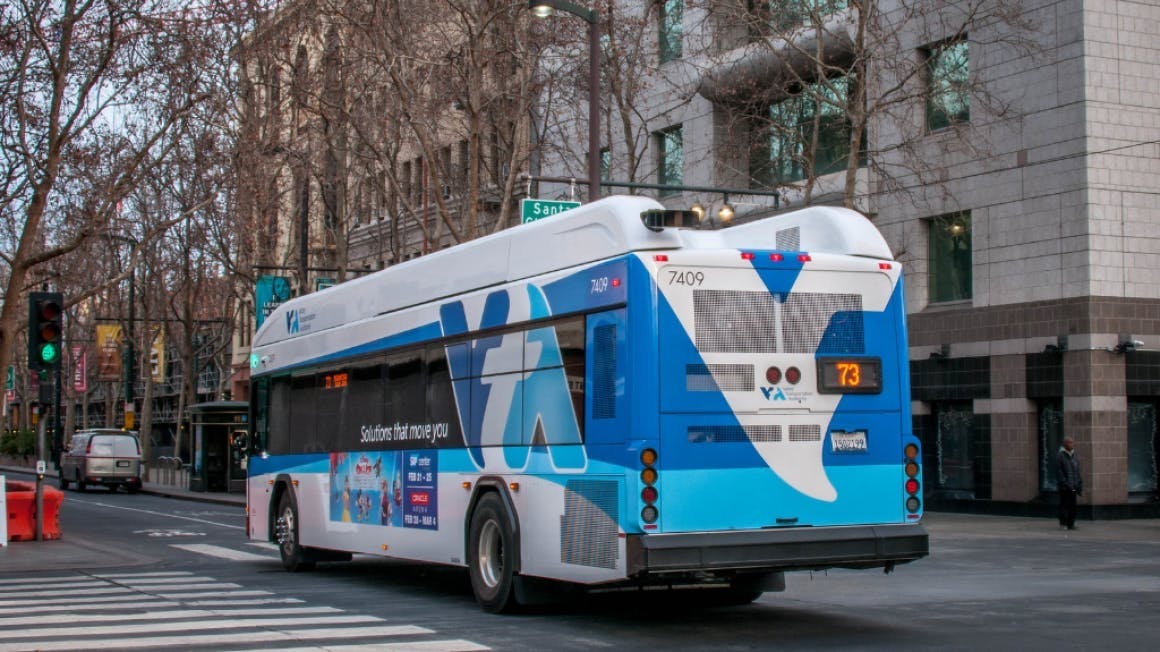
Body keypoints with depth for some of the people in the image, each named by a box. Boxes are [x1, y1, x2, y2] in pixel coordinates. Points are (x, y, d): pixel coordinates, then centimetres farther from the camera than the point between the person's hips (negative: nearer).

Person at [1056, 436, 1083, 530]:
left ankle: (1071, 523, 11)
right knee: (1064, 504, -6)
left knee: (1072, 505, 6)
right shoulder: (1060, 456, -6)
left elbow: (1078, 472, 17)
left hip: (1073, 486, 6)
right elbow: (1059, 472, -11)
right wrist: (1065, 483, -17)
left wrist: (1080, 485, 11)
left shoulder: (1075, 456, 14)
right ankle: (1063, 522, -3)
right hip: (1064, 487, -6)